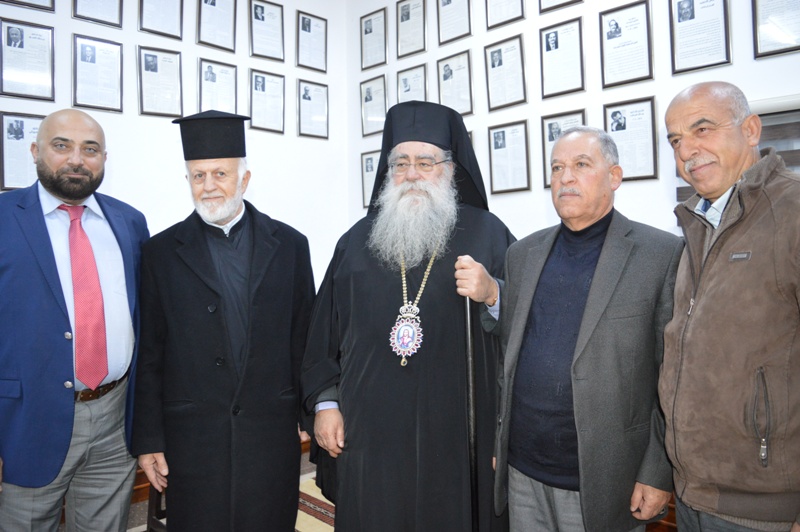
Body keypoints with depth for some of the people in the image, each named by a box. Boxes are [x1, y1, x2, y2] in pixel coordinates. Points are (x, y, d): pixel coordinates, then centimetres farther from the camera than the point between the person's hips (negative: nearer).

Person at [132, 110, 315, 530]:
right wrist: (148, 440, 1)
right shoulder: (160, 253, 1)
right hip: (191, 439, 0)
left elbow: (305, 339, 4)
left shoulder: (290, 245, 2)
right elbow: (148, 356, 1)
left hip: (272, 433, 1)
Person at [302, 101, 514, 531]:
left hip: (455, 436, -1)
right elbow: (324, 331, 9)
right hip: (369, 435, 2)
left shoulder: (487, 235, 0)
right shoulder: (358, 240, 7)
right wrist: (324, 402, 5)